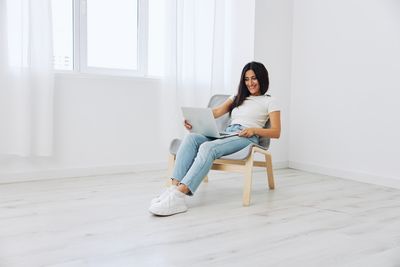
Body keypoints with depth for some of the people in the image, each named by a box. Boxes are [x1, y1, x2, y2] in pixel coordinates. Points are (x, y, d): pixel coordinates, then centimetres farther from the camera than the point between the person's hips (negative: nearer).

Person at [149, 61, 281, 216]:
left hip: (246, 138, -5)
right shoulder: (237, 97, 31)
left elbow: (276, 132, 5)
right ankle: (174, 186, -39)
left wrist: (254, 130, -14)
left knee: (208, 147, -35)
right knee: (191, 137, -26)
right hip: (226, 134, 5)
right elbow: (216, 112, 14)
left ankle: (179, 194, -47)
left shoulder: (269, 101, 17)